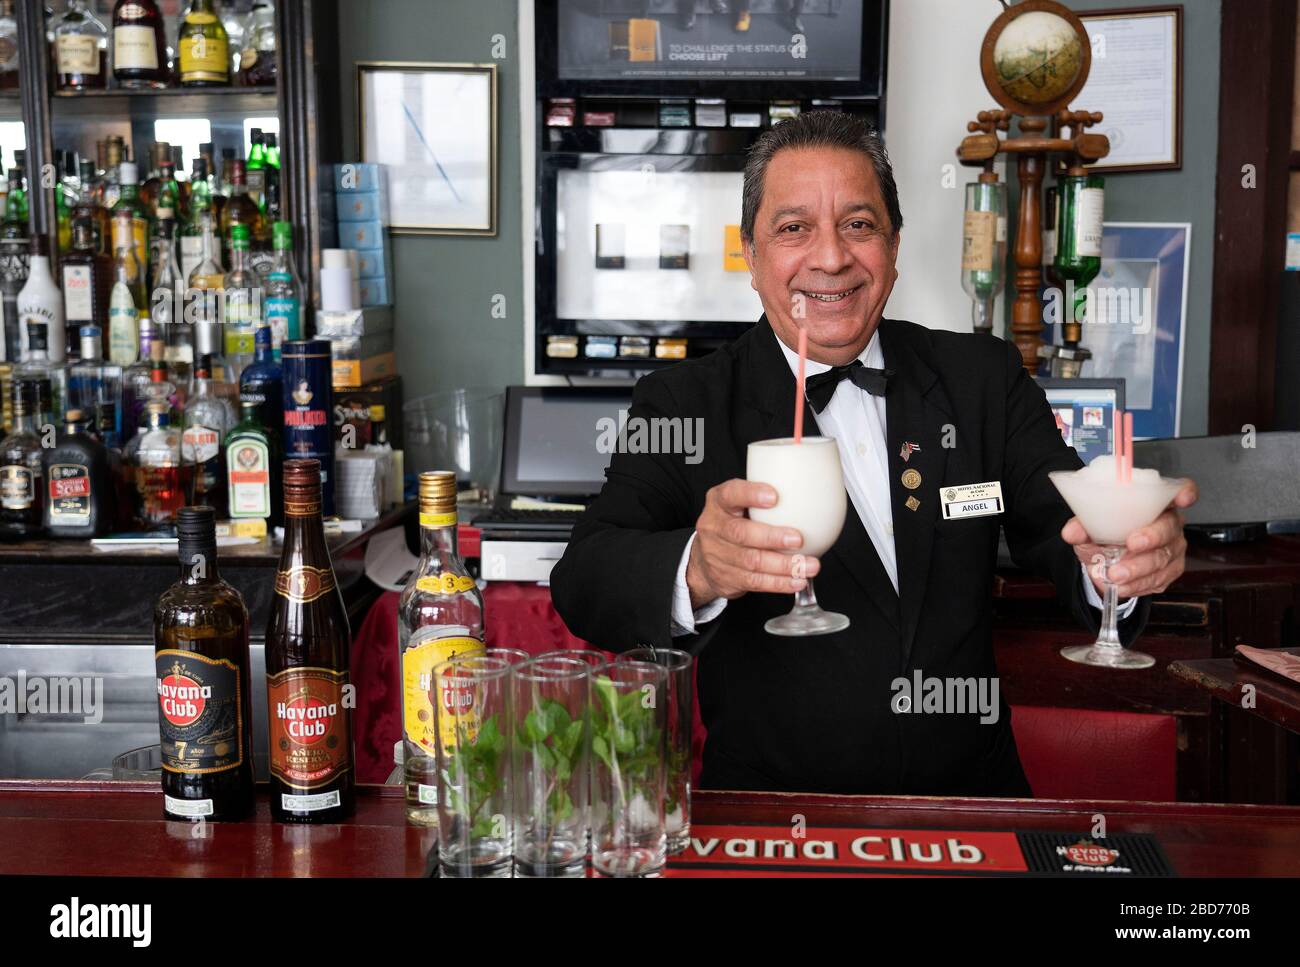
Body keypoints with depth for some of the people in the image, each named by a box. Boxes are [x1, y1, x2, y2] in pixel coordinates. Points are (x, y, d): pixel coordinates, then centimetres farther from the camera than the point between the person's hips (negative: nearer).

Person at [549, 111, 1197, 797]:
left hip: (969, 799, 2)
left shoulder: (983, 378, 10)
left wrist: (1117, 562, -23)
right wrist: (697, 571, -33)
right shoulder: (684, 405, 2)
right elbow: (583, 587, -11)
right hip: (769, 812, -1)